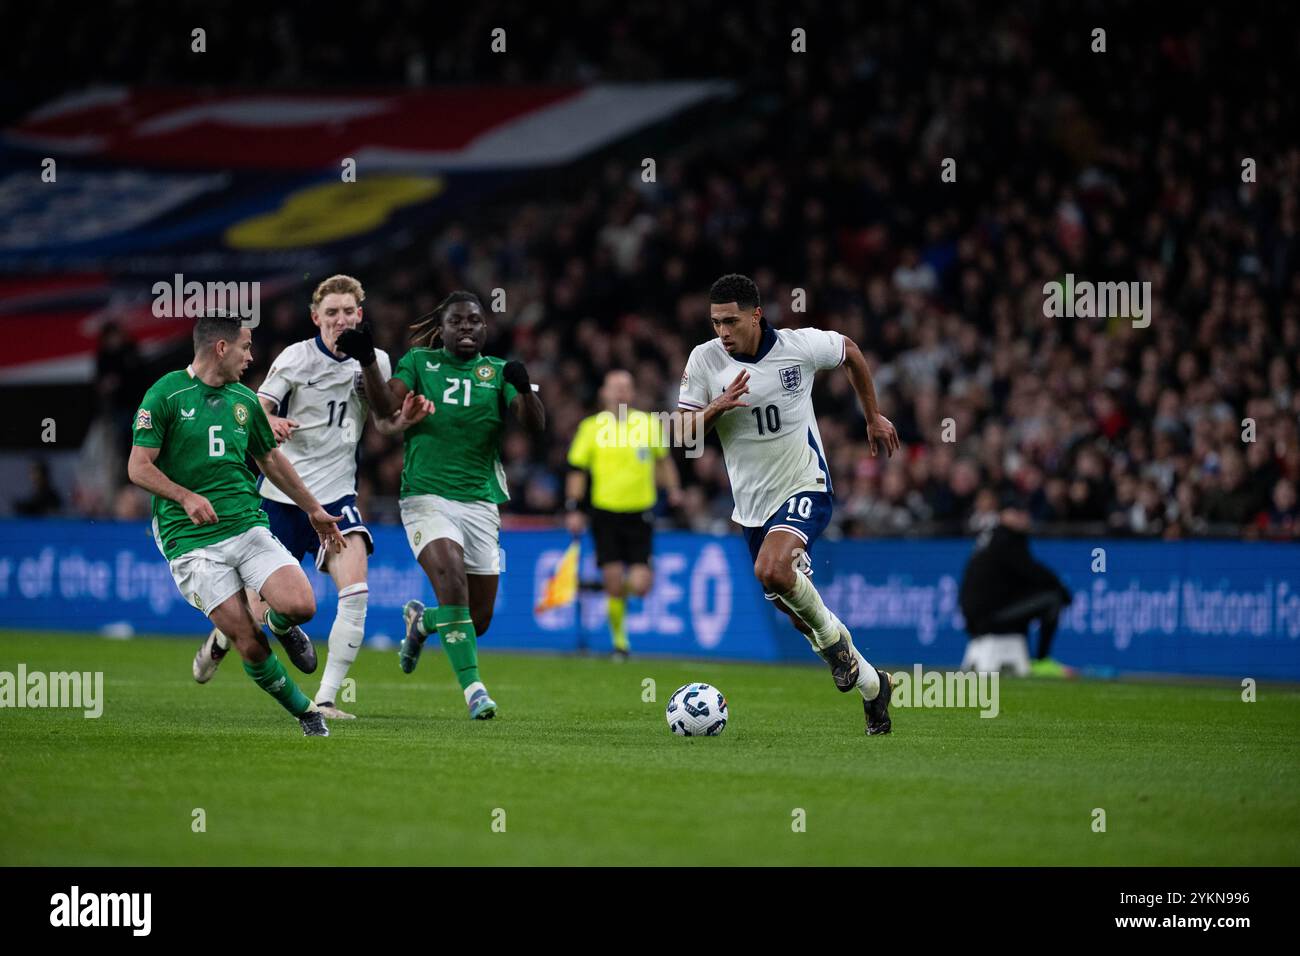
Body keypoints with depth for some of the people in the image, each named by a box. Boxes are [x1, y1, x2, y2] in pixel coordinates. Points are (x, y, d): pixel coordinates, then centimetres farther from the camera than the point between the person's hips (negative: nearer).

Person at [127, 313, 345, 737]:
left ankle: (277, 622, 17)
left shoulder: (244, 400, 13)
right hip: (192, 540, -4)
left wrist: (313, 509, 33)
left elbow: (271, 459, 28)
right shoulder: (165, 394, -5)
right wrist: (187, 497, -24)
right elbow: (139, 467, -9)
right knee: (251, 647, -11)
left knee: (300, 606, -19)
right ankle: (306, 712, 10)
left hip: (249, 525, 4)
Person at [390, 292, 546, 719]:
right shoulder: (419, 362, 6)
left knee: (479, 620, 5)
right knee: (451, 581, -27)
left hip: (480, 503, 3)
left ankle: (421, 621, 38)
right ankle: (473, 687, -22)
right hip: (427, 496, -3)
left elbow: (535, 424, -5)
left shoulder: (498, 372, 8)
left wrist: (524, 389, -25)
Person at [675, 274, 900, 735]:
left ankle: (832, 635, -4)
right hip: (752, 503, 4)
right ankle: (871, 684, 30)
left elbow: (849, 351, 10)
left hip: (805, 488, -4)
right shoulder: (704, 360, -8)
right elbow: (683, 434, -7)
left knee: (772, 570, -32)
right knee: (792, 608, 10)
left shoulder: (799, 345, -12)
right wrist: (716, 408, -26)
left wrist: (873, 416, 17)